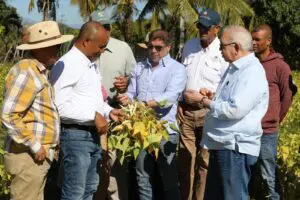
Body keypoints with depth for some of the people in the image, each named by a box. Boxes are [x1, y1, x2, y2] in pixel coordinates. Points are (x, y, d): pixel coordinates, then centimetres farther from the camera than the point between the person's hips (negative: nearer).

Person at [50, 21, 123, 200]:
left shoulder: (91, 64, 13)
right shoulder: (67, 64, -16)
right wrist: (94, 115, -20)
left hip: (93, 135, 9)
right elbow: (60, 106, -23)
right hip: (76, 136, -9)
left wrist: (108, 111, 6)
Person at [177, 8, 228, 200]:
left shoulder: (223, 52, -9)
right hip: (186, 110, 5)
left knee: (205, 161, 1)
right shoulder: (189, 46, 9)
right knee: (185, 159, 9)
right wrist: (179, 102, 10)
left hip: (209, 112, -5)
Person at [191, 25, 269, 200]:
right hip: (221, 146, 10)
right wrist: (212, 97, 7)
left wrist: (204, 101, -14)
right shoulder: (235, 69, 15)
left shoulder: (252, 72, -18)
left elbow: (235, 109, -27)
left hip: (235, 149, -10)